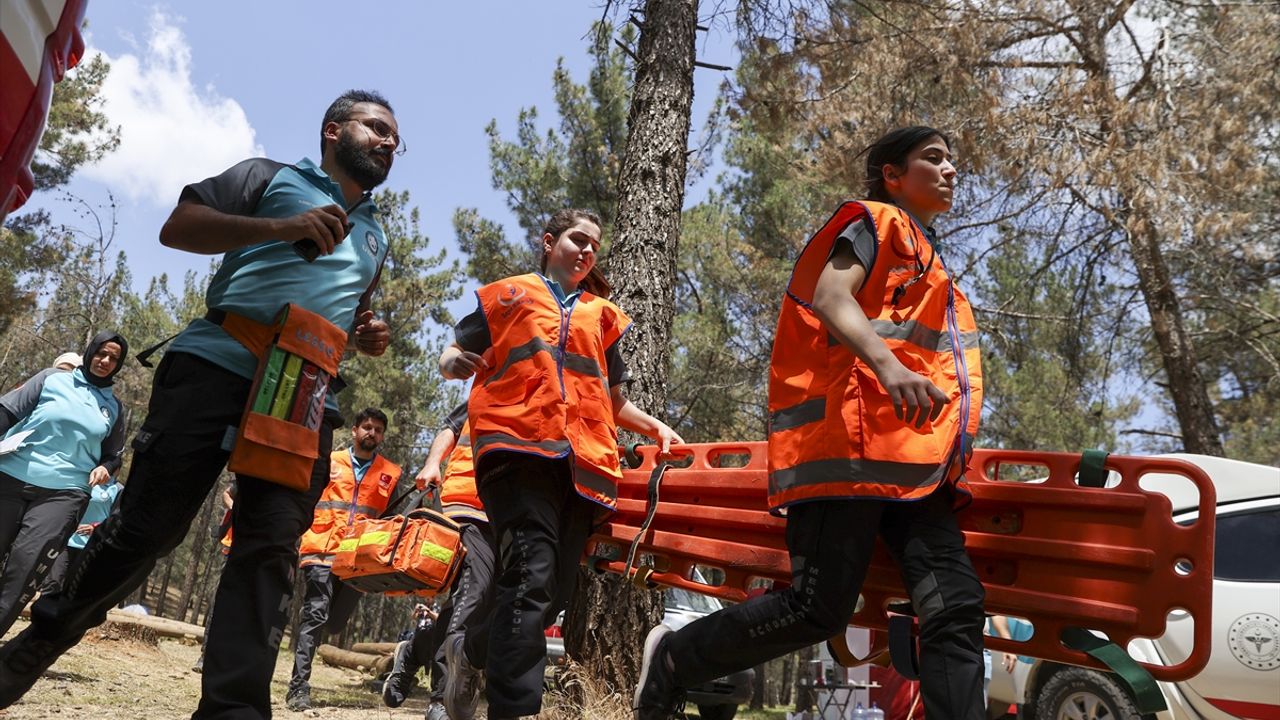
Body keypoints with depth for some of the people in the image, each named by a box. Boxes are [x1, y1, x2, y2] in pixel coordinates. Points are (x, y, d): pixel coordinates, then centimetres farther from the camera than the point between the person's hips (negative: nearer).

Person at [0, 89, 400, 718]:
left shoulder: (375, 236, 28)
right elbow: (177, 227, 2)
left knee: (272, 546, -9)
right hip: (214, 364, -4)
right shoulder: (271, 177, 12)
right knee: (147, 523, -4)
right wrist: (280, 227, -13)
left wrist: (369, 336, 13)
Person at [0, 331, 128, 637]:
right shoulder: (53, 379, 7)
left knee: (26, 565, -14)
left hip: (65, 492, 1)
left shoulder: (114, 408, 14)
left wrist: (105, 468, 0)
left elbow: (113, 454, 21)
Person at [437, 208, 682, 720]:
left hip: (581, 462, 5)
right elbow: (452, 359, 13)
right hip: (518, 447, -4)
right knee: (532, 574, -21)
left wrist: (655, 427, 14)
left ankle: (471, 649, 26)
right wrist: (453, 363, -11)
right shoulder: (510, 294, 16)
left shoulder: (602, 316, 26)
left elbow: (615, 402, 31)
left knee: (557, 588, 1)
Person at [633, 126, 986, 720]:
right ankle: (673, 658, 9)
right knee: (820, 608, -10)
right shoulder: (876, 221, 7)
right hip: (853, 443, -9)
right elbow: (830, 298, -13)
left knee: (956, 609, -6)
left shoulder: (927, 261, 33)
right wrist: (888, 365, -31)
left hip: (913, 459, 9)